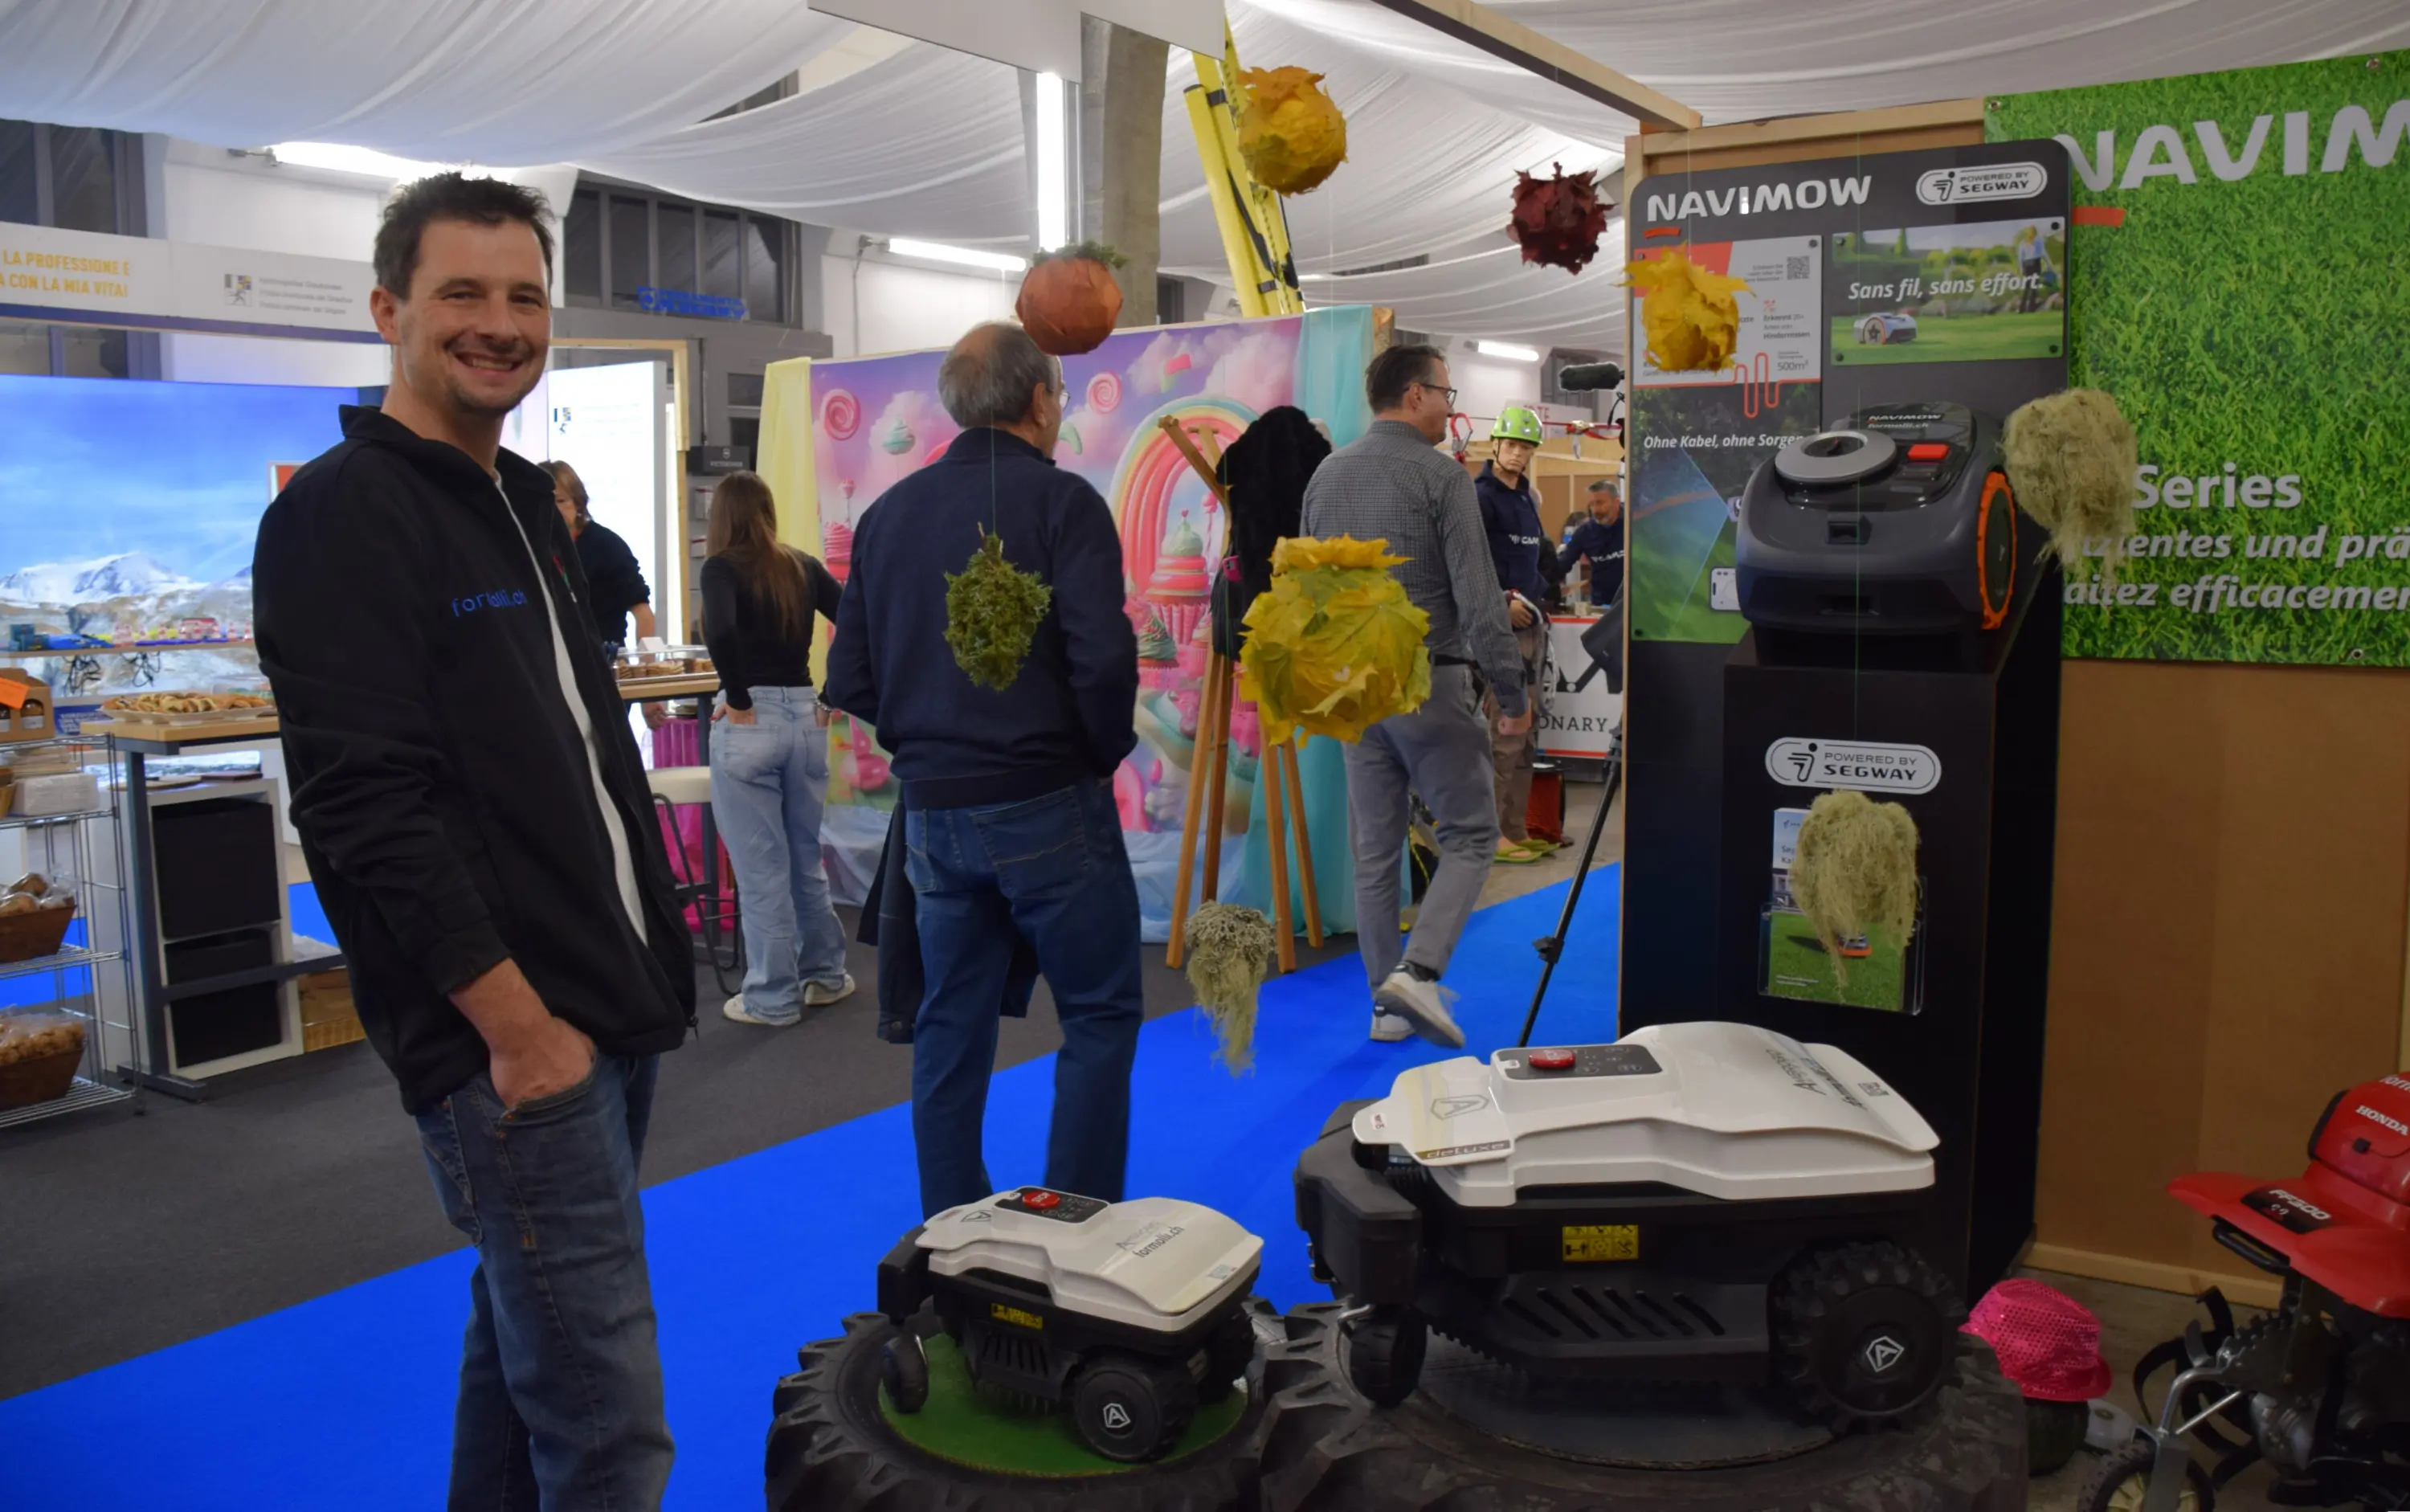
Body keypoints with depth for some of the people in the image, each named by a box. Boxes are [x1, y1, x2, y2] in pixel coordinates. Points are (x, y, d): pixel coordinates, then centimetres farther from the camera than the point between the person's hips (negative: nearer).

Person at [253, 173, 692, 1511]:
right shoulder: (342, 514, -11)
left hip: (607, 1007, 9)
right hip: (505, 1032, -9)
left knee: (527, 1338, 21)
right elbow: (369, 806, -19)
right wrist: (514, 1022, -19)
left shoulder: (524, 502, 16)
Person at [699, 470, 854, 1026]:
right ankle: (825, 974, 30)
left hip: (752, 722, -5)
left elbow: (719, 630, -25)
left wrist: (738, 700, -14)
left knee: (760, 867, 4)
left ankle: (772, 998, 12)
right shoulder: (804, 568, 8)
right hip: (805, 718, 5)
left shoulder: (721, 568, -6)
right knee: (805, 856, 20)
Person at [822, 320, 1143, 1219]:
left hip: (933, 809, 6)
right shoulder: (1060, 501, -9)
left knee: (951, 1027, 14)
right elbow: (1102, 658, -19)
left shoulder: (888, 512, 8)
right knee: (1099, 1015, 7)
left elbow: (848, 680, 6)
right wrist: (1105, 752, -2)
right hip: (1046, 806, -5)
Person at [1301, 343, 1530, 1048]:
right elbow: (1478, 597, -14)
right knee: (1469, 835, 5)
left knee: (1375, 849, 11)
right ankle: (1417, 969, -11)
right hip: (1429, 681, -6)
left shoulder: (1326, 475, 9)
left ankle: (1388, 1003, 16)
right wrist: (1513, 693, -8)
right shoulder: (1441, 475, -10)